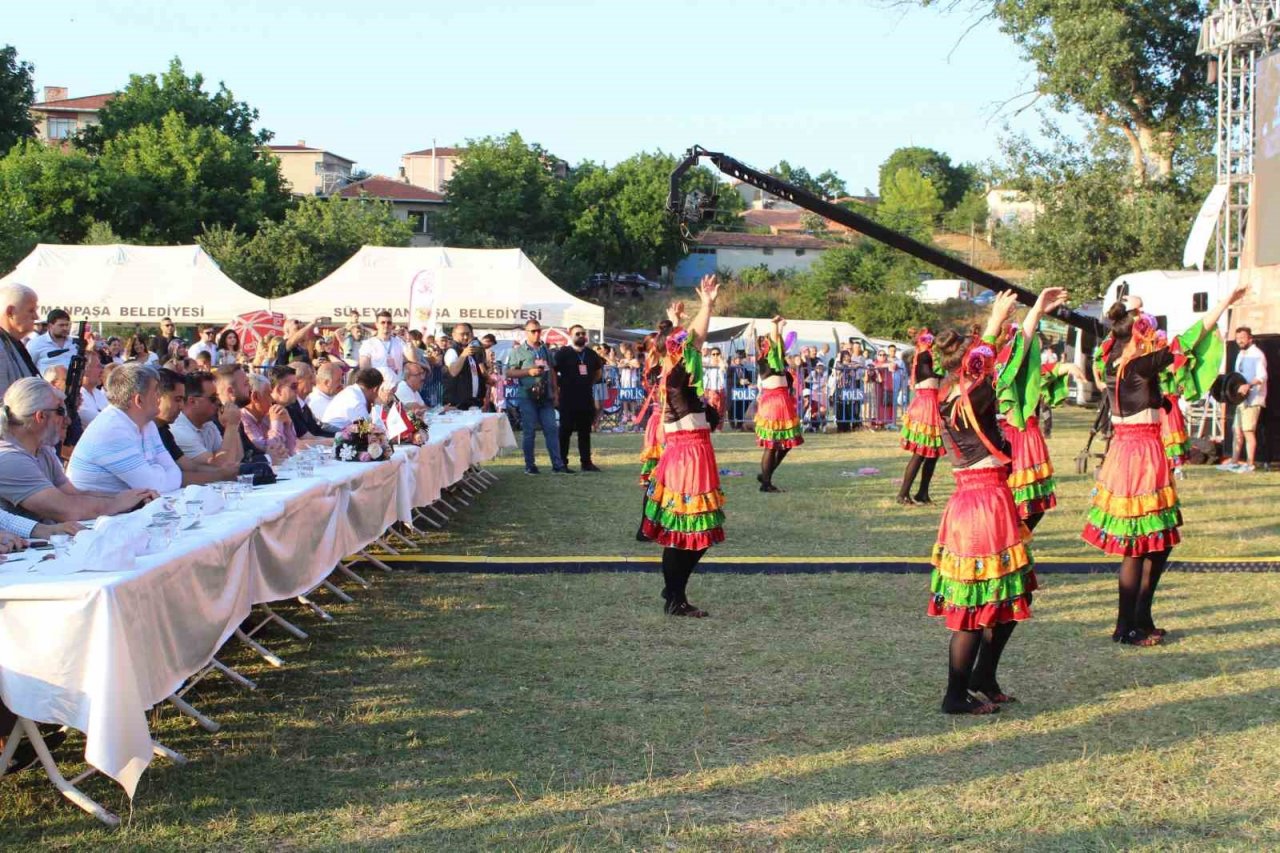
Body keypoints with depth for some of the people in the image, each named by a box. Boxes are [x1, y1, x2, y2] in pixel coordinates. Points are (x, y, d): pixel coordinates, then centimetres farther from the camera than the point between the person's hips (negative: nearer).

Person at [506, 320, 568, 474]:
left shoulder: (546, 350, 16)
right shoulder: (518, 351, 1)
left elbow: (552, 372, 20)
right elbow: (509, 373, -4)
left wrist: (555, 391, 13)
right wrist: (529, 371, -15)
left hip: (545, 396, 4)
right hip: (527, 396, -4)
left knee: (551, 429, 0)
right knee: (528, 431, 0)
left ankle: (558, 464, 1)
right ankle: (529, 465, 7)